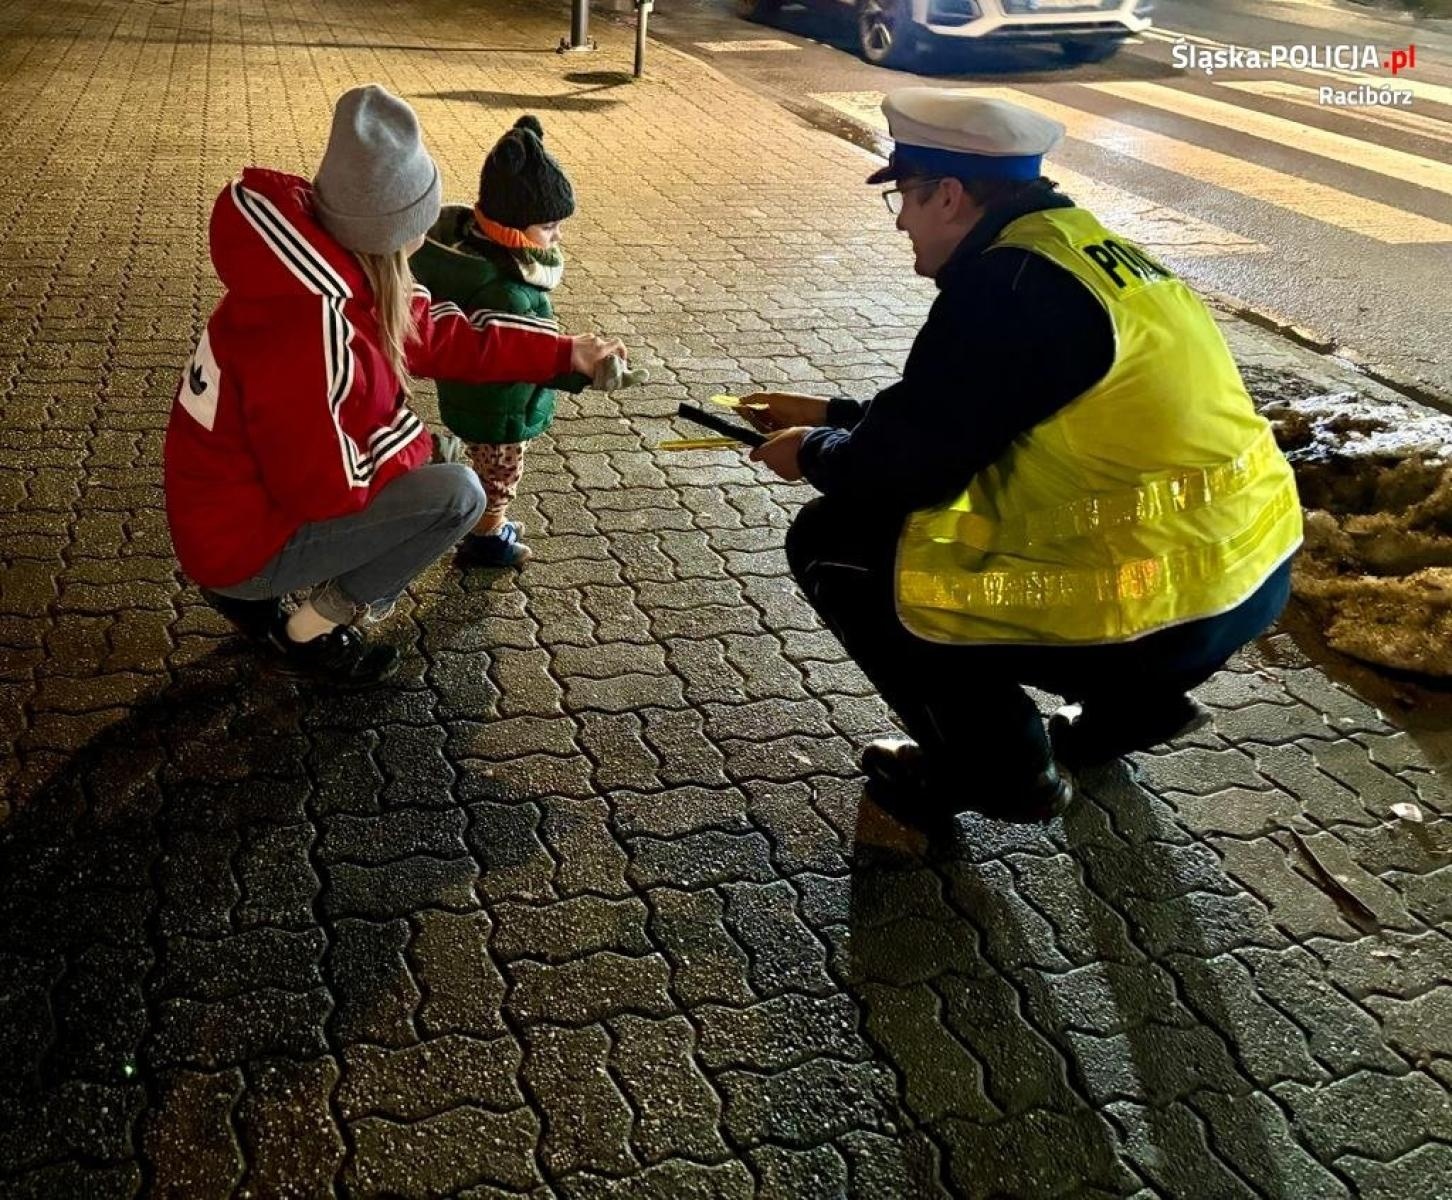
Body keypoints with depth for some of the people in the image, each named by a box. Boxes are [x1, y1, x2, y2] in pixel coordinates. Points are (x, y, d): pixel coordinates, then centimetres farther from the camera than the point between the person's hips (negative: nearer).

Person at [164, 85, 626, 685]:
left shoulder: (333, 262, -3)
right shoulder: (309, 317, -32)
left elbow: (436, 334, 8)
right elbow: (324, 488, -27)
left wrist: (563, 353, 9)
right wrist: (411, 439, -9)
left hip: (248, 498, 9)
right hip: (243, 539, -9)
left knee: (423, 451, 20)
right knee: (458, 493, -14)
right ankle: (311, 632, 2)